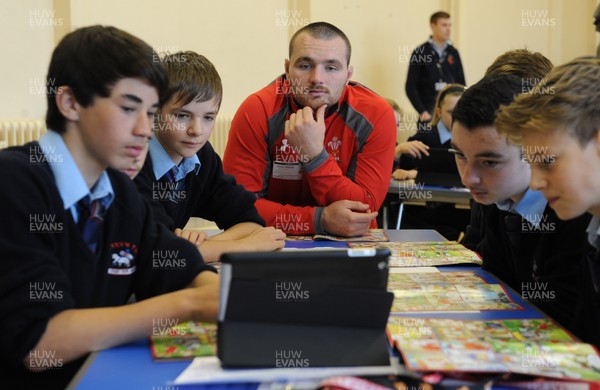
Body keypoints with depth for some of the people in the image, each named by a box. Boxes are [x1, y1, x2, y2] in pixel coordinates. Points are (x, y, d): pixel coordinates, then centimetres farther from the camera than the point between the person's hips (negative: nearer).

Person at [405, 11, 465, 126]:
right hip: (428, 113, -3)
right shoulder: (420, 53, -2)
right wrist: (422, 111, -11)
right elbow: (410, 87, -3)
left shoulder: (453, 53, 9)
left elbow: (461, 83, 13)